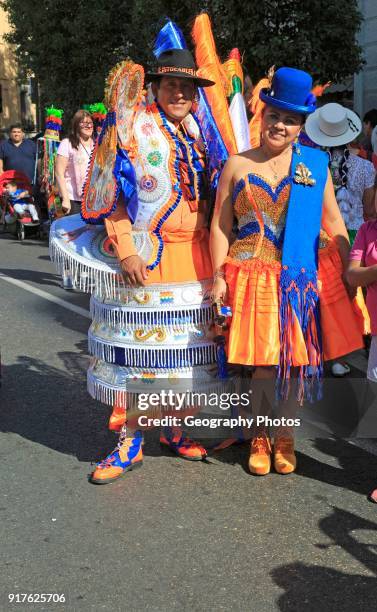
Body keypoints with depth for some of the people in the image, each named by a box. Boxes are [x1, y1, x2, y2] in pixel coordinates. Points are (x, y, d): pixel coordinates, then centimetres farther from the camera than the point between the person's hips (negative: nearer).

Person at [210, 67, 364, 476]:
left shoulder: (315, 164, 8)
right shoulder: (237, 165, 6)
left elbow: (333, 221, 9)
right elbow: (220, 226, 3)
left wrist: (349, 269, 1)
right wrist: (219, 276, -5)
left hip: (302, 279, 1)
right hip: (252, 277, -1)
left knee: (295, 359, 5)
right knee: (262, 361, 0)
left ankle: (285, 436, 21)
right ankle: (259, 437, 18)